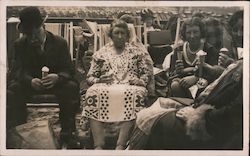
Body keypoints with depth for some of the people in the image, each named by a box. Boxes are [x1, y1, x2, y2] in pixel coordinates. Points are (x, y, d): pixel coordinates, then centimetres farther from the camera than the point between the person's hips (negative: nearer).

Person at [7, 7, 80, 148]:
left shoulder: (60, 42, -4)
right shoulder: (20, 44, 0)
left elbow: (69, 70, -8)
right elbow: (18, 70, -9)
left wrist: (57, 77, -34)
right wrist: (30, 80, -34)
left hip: (55, 82, -1)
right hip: (29, 82, 1)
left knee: (72, 87, -31)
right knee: (12, 89, -28)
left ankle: (66, 136, -23)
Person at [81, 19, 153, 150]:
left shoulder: (137, 51, 20)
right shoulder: (101, 53, 21)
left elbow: (147, 72, 14)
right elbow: (90, 77, 17)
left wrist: (141, 81, -7)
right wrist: (99, 80, -5)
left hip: (130, 87, -1)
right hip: (105, 86, 1)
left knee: (135, 94, -37)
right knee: (93, 93, -34)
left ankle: (120, 145, -43)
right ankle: (98, 145, -39)